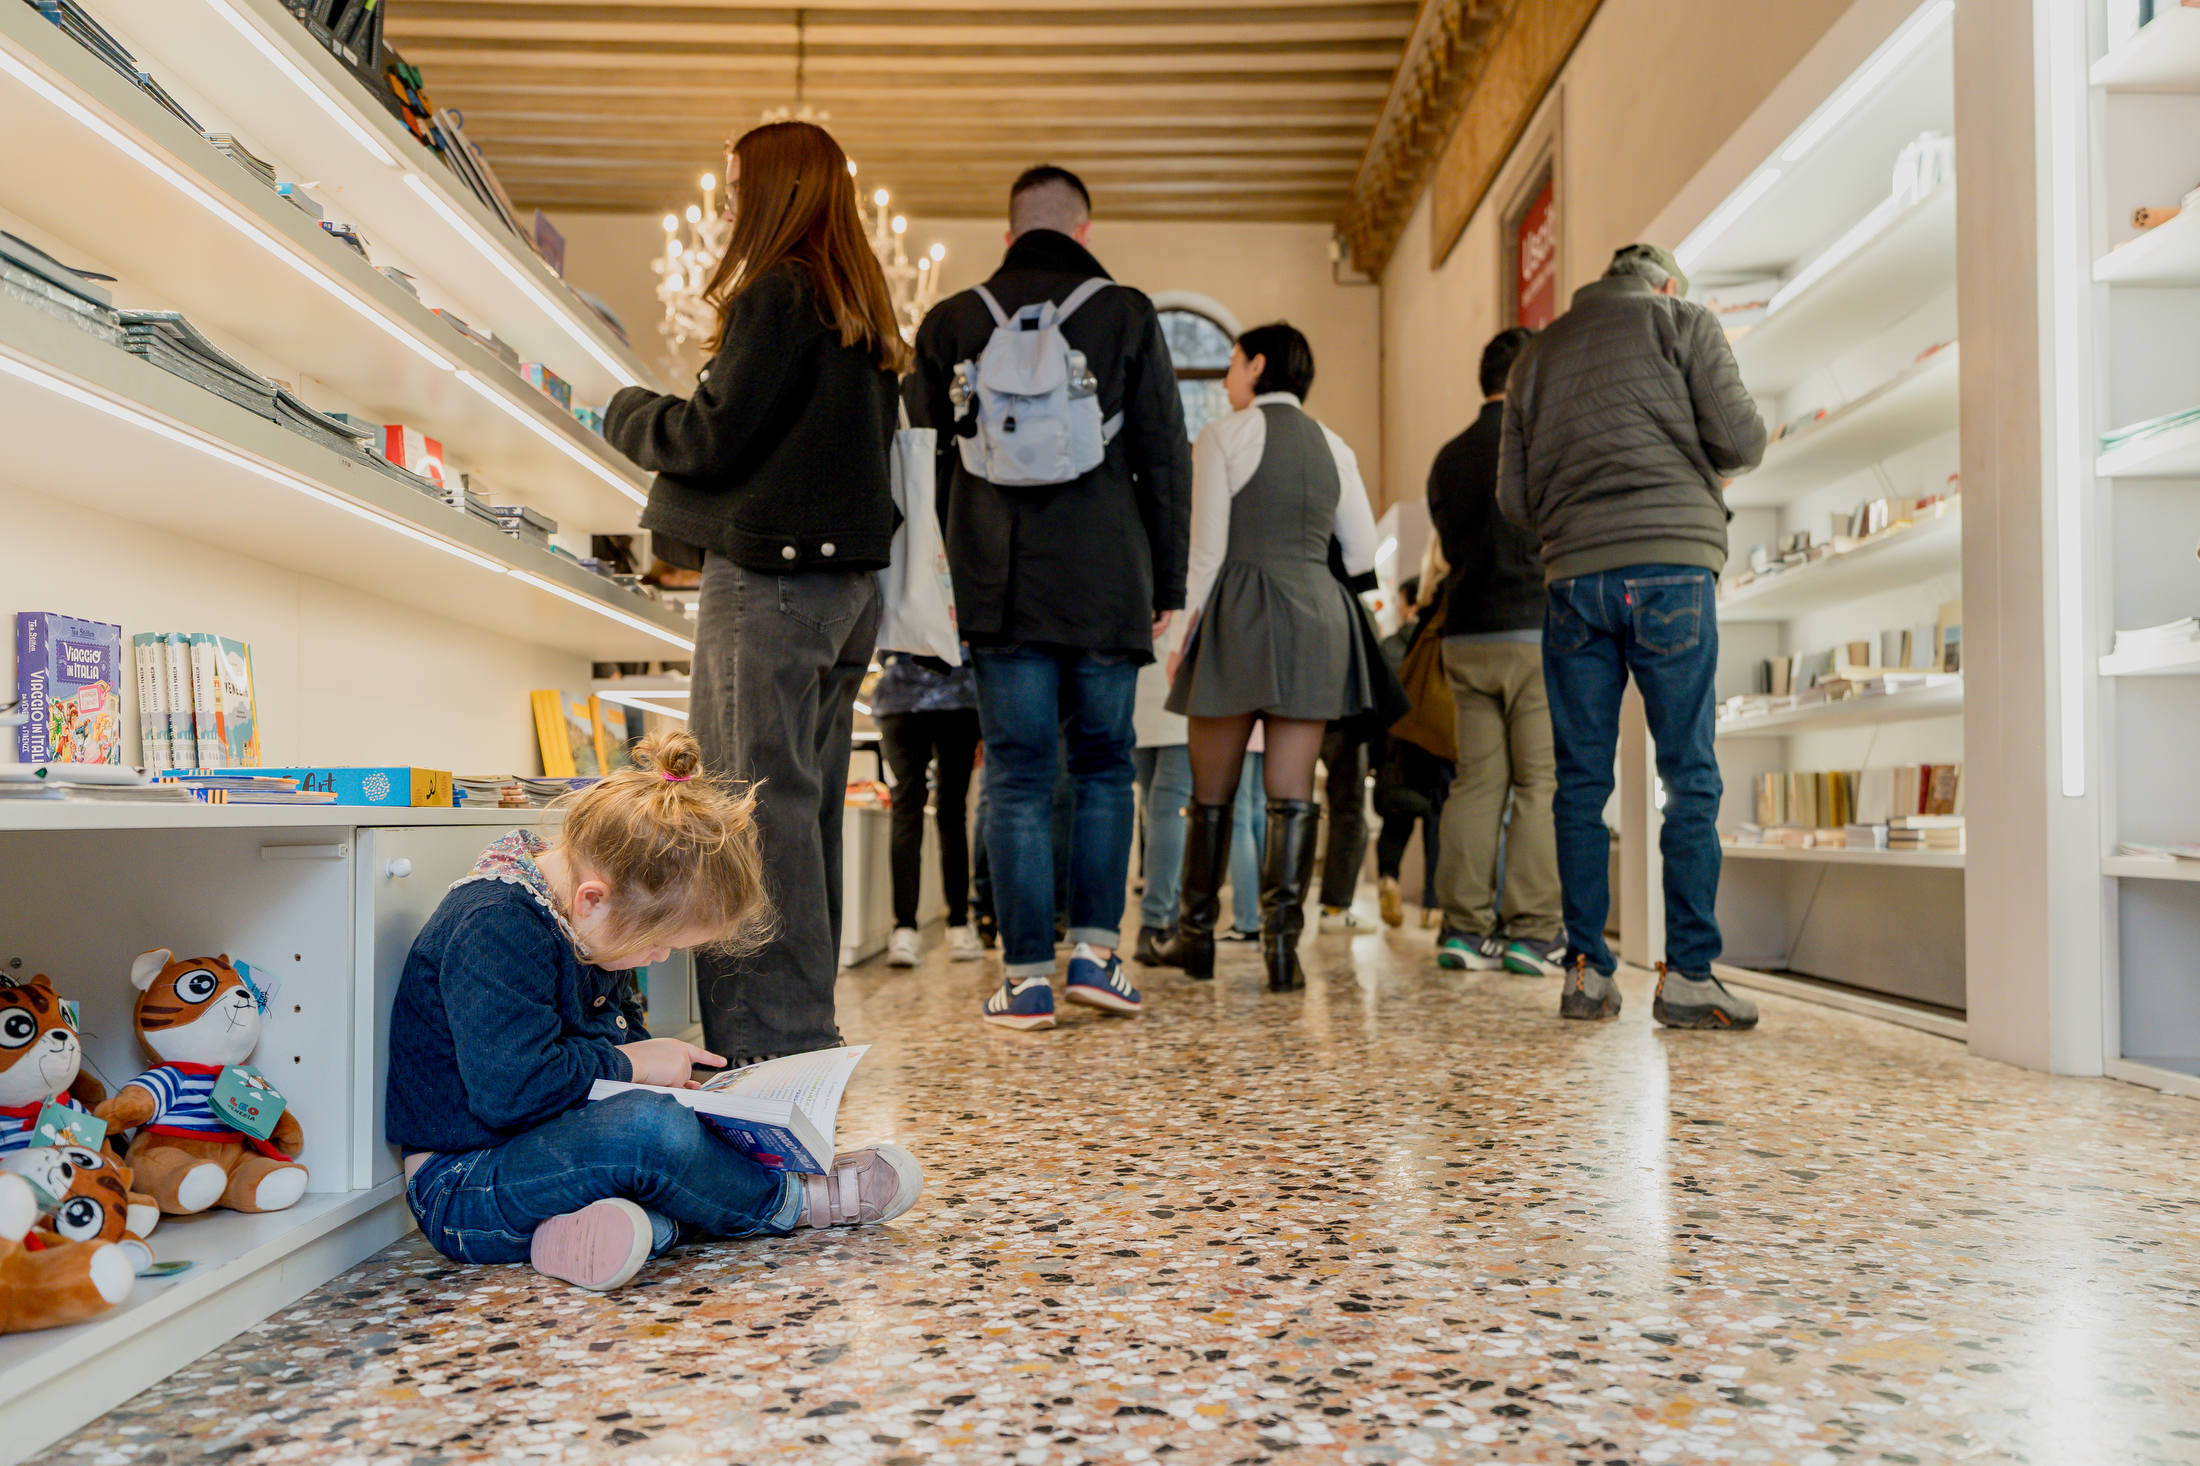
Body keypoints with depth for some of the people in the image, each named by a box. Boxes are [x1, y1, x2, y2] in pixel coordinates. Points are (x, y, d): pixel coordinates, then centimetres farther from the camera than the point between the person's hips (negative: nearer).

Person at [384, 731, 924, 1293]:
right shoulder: (494, 930, -25)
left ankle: (653, 1222, -23)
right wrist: (632, 1063, -19)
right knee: (654, 1128, -33)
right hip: (461, 1186, -10)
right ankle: (793, 1202, -9)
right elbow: (513, 1088, -33)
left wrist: (662, 1070, 4)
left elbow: (620, 1026, 23)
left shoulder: (591, 925, 6)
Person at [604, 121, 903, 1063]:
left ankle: (773, 1035, -1)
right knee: (810, 800, 13)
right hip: (848, 572, 9)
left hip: (770, 572, -9)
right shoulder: (862, 305, 17)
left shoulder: (775, 293, -8)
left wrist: (625, 413, 8)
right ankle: (805, 1024, 22)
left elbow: (712, 438, -12)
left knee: (761, 801, -5)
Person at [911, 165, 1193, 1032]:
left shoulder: (951, 324, 11)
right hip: (1105, 585, -1)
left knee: (1017, 776, 3)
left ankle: (1027, 976, 4)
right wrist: (1168, 583, 10)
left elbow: (927, 462, 13)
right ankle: (1095, 951, 8)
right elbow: (1165, 456, 4)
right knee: (1104, 768, 12)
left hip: (998, 587, 1)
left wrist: (945, 578, 17)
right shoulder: (1126, 316, 5)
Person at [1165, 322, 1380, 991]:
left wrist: (1182, 633, -3)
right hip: (1319, 616, 4)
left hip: (1240, 613, -4)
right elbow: (1362, 552, 14)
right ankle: (1282, 941, -5)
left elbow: (1206, 547, -7)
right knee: (1293, 795, 2)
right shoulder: (1333, 446, 14)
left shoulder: (1225, 435, -1)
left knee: (1212, 795, 7)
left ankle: (1196, 938, 16)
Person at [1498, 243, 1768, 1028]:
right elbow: (1740, 439, 0)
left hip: (1574, 576, 4)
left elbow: (1514, 496, 15)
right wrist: (1701, 463, 20)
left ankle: (1586, 967, 6)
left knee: (1580, 780, 6)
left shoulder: (1538, 351, 21)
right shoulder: (1682, 321, 10)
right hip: (1671, 566, -3)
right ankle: (1688, 974, -2)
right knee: (1690, 777, -1)